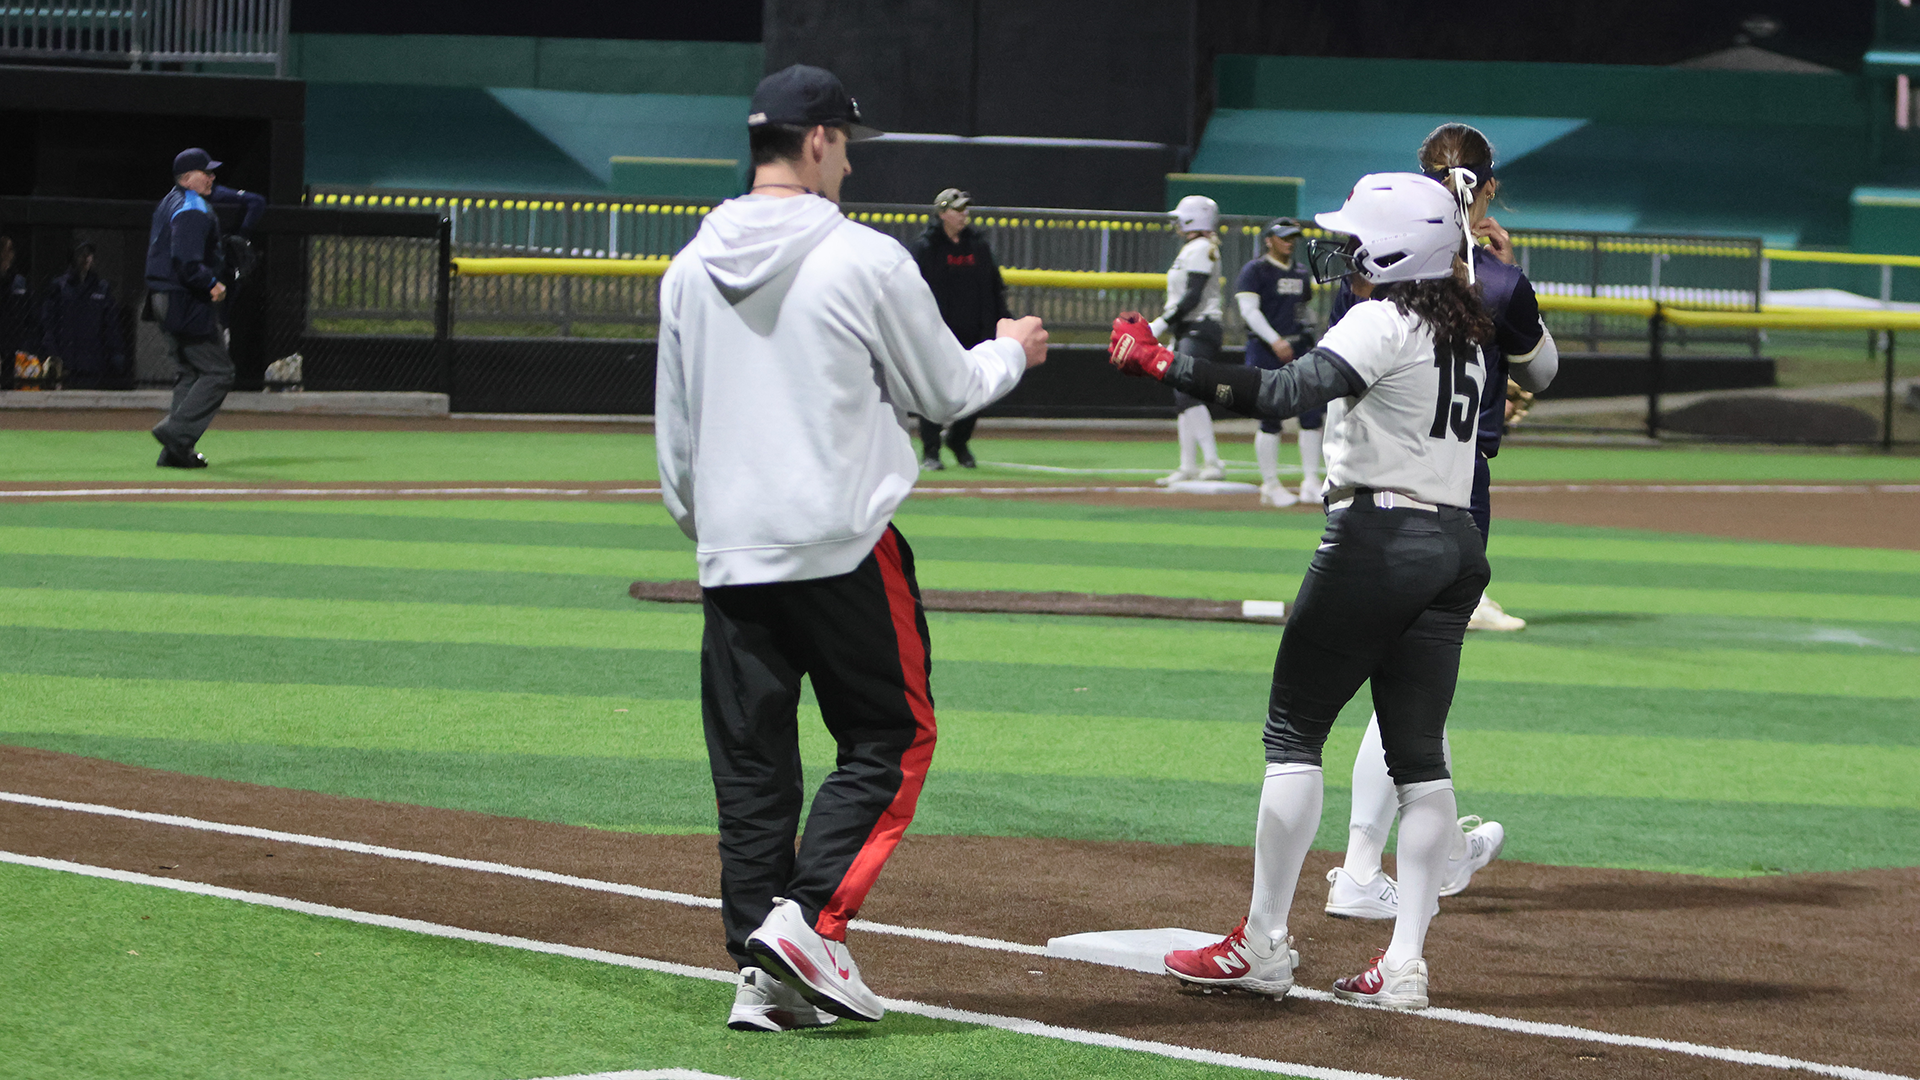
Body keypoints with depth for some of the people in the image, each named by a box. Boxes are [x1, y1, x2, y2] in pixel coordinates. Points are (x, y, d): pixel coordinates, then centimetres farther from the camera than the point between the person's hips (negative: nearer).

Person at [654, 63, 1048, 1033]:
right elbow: (943, 391, 1)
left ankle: (761, 973, 4)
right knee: (889, 738, 5)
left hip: (730, 555, 5)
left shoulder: (691, 270, 8)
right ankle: (807, 919, -11)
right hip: (843, 548, -5)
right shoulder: (864, 260, -9)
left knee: (750, 763, 8)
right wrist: (1010, 351, 21)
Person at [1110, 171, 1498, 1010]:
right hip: (1456, 545, 8)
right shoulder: (1465, 332, 14)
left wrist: (1161, 363, -24)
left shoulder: (1384, 323, -12)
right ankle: (1404, 964, 0)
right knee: (1418, 752, 6)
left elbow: (1285, 392, -24)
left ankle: (1261, 946, -1)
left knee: (1294, 729, 0)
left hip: (1376, 536, -8)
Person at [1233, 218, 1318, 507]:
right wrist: (1274, 341, -24)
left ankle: (1311, 483, 3)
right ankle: (1270, 486, 3)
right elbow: (1248, 309, -13)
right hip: (1265, 350, -6)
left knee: (1312, 414, -2)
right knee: (1270, 420, -6)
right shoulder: (1255, 270, -3)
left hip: (1298, 347, 6)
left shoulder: (1301, 273, 17)